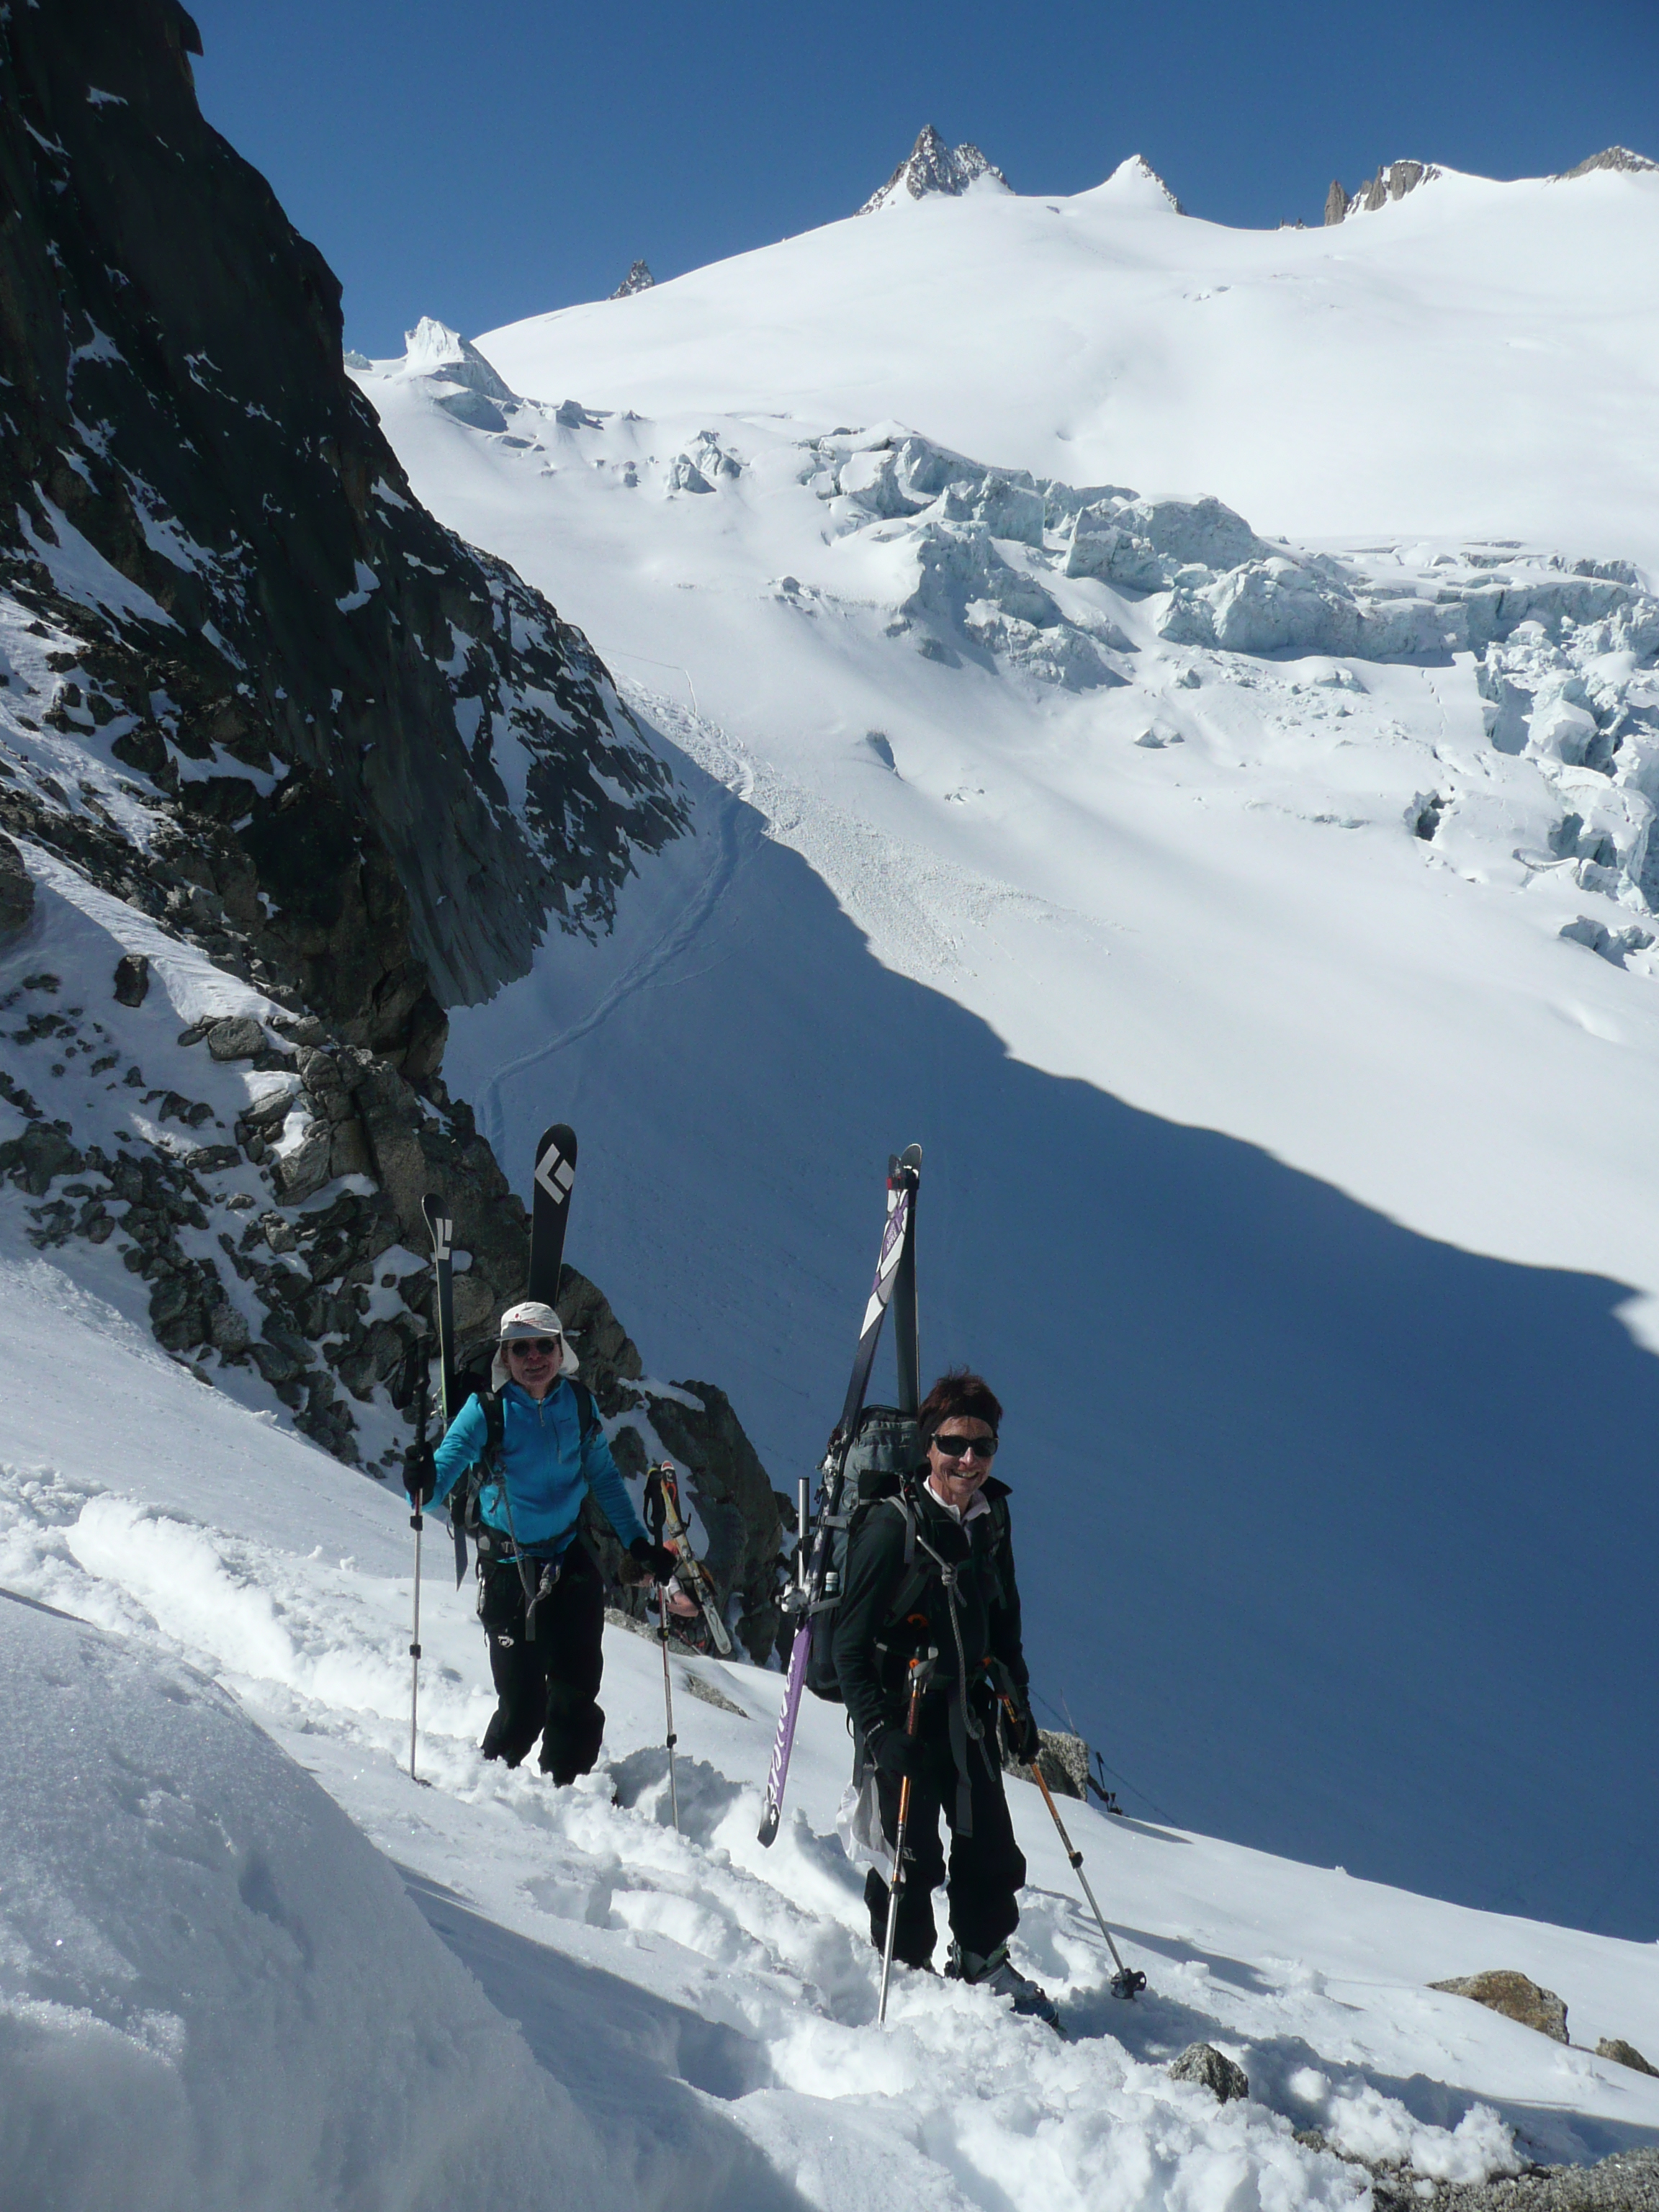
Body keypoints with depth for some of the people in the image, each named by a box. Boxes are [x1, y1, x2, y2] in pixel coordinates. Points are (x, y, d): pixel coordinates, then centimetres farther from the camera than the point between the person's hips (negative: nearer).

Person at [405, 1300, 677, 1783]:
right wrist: (424, 1485, -43)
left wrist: (639, 1542, 9)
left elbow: (603, 1477, 12)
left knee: (576, 1693, -4)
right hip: (508, 1566, -3)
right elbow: (448, 1465, -20)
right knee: (521, 1703, -4)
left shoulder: (579, 1403, 0)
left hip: (571, 1561, 3)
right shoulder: (487, 1410, -10)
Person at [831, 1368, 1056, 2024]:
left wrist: (1017, 1704, 17)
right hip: (902, 1718, -6)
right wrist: (880, 1730, -21)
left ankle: (984, 1960, 32)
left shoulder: (991, 1520, 3)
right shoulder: (891, 1527, -16)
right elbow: (852, 1646, -14)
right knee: (911, 1858, 0)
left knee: (991, 1849, 12)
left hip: (969, 1713, 6)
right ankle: (904, 1970, 21)